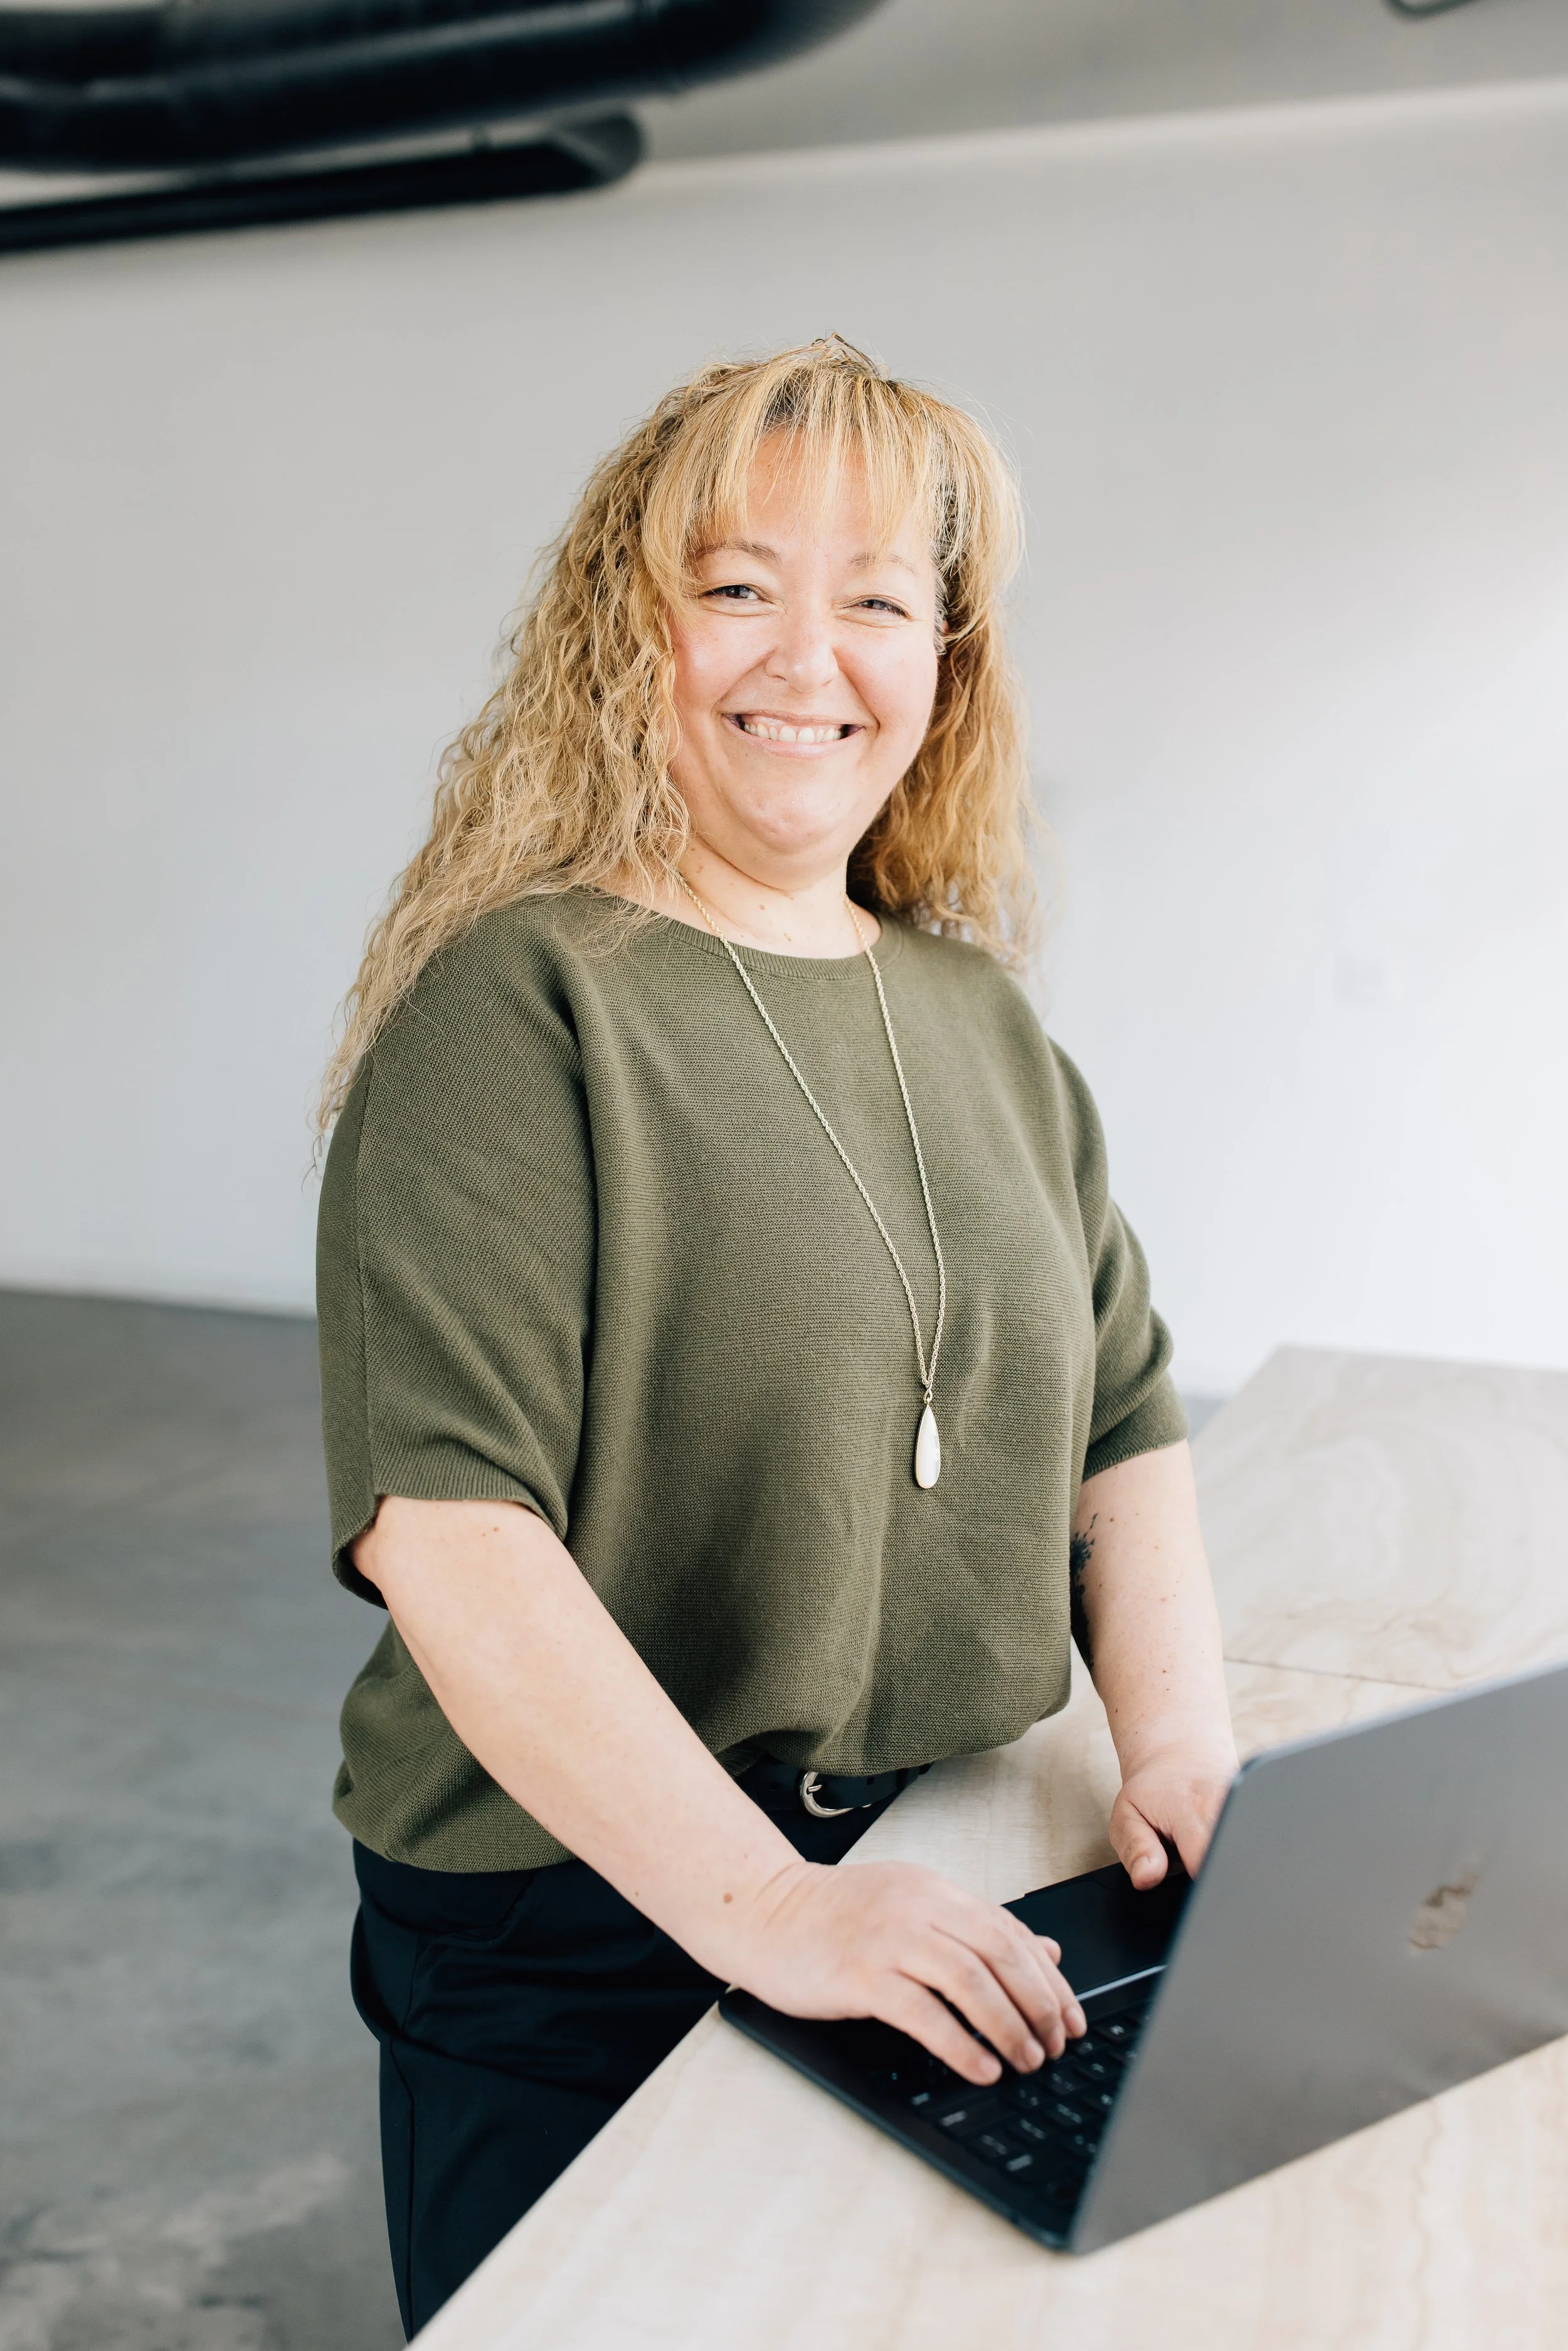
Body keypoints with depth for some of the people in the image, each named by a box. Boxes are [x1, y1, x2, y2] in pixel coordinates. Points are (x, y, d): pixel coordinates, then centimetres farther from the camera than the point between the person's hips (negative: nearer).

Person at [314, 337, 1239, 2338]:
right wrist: (764, 1900, -27)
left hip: (947, 1917, 6)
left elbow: (1121, 1416, 9)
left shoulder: (979, 1019, 7)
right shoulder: (511, 1009, -15)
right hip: (580, 1940, -5)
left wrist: (1178, 1746, -5)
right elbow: (446, 1523, -23)